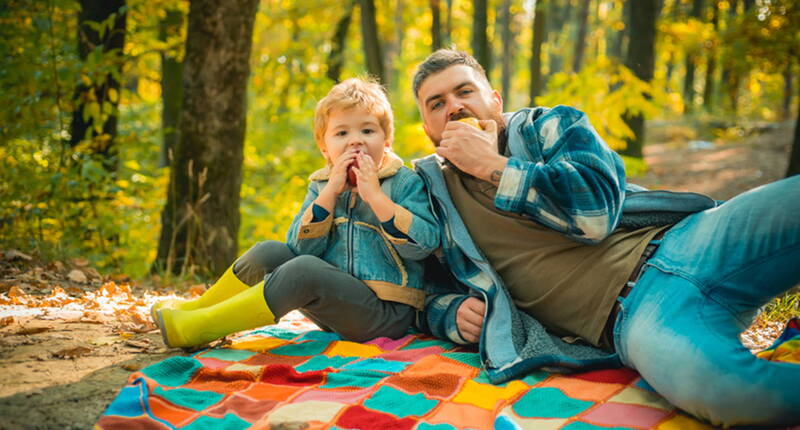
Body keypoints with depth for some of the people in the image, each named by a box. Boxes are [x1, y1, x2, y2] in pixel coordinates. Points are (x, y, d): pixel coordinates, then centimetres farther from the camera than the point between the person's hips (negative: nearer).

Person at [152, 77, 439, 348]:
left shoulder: (406, 183, -1)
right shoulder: (321, 186, 11)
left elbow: (425, 243, -16)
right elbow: (299, 247, -3)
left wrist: (375, 196, -18)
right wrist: (330, 193, -11)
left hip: (387, 313, -5)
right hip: (336, 309, 6)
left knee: (304, 269, -27)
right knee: (268, 253, -7)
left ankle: (198, 328, -22)